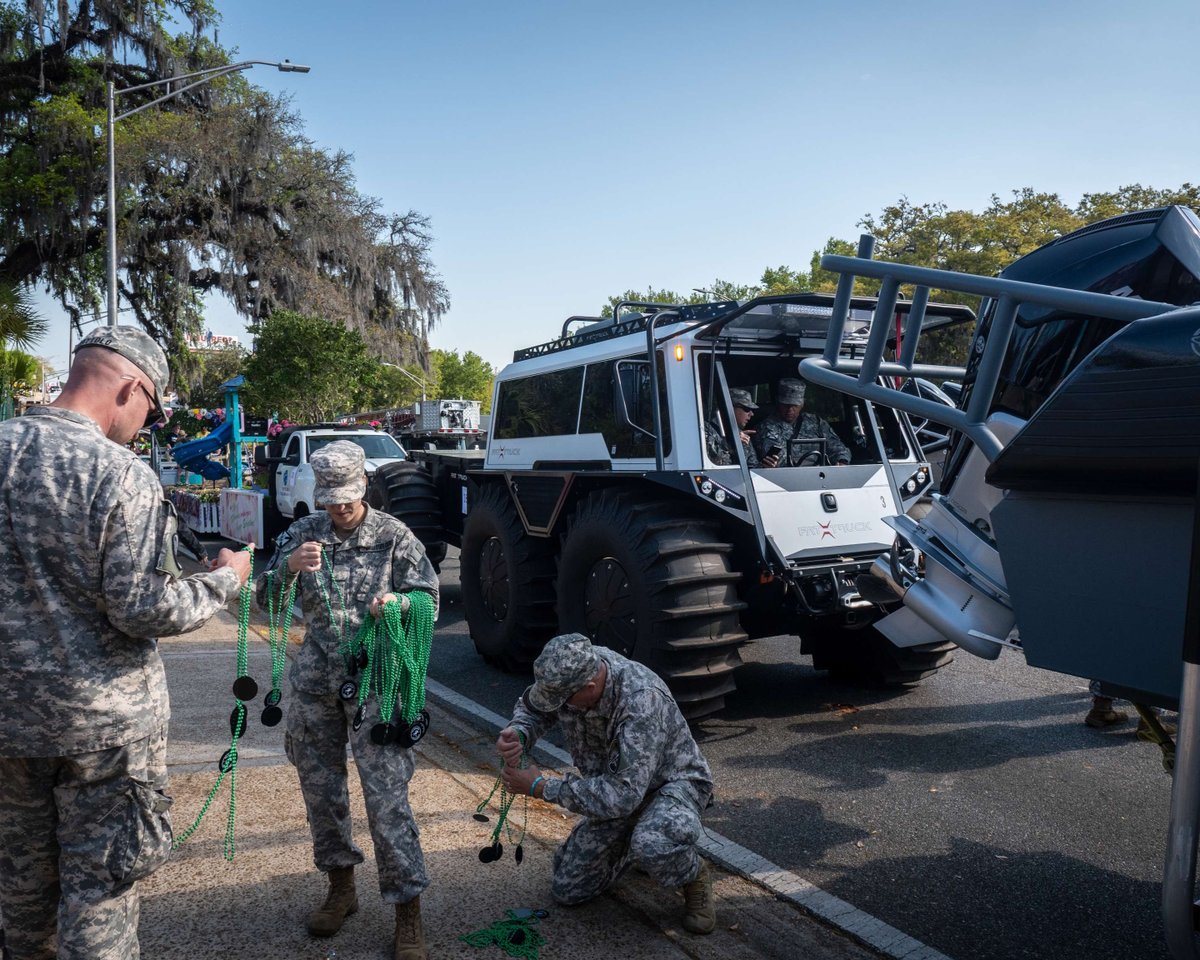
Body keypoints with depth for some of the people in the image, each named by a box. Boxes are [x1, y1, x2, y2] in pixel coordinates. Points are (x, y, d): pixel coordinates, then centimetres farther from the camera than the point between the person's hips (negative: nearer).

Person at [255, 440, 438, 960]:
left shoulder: (393, 535, -4)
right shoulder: (302, 533, 4)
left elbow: (430, 598, -3)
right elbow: (267, 599, 0)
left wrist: (398, 602, -26)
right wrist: (289, 567, -21)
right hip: (316, 681, 4)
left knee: (386, 793, -7)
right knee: (320, 785, 14)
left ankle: (407, 911, 3)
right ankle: (340, 886, 34)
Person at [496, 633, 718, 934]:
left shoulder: (642, 701, -39)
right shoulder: (572, 670, -21)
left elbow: (623, 794, -41)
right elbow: (532, 707, -1)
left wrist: (542, 788, -34)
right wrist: (517, 734, -25)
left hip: (672, 782, -6)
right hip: (618, 787, 6)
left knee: (652, 847, -39)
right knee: (567, 889, 6)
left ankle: (695, 876, -5)